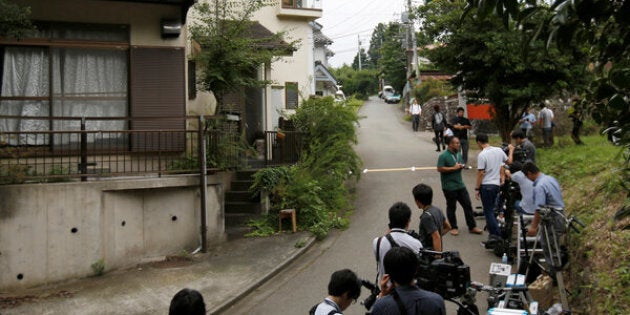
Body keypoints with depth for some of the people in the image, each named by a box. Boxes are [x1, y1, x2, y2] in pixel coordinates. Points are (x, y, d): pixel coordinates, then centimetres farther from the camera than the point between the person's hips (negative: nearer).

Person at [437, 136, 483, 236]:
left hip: (460, 184, 7)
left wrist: (462, 166, 0)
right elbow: (439, 169, -21)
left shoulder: (458, 153, 9)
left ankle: (472, 227, 15)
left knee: (468, 205, 7)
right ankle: (453, 227, 19)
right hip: (449, 186, -7)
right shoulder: (443, 156, -14)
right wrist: (453, 168, -21)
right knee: (451, 207, 6)